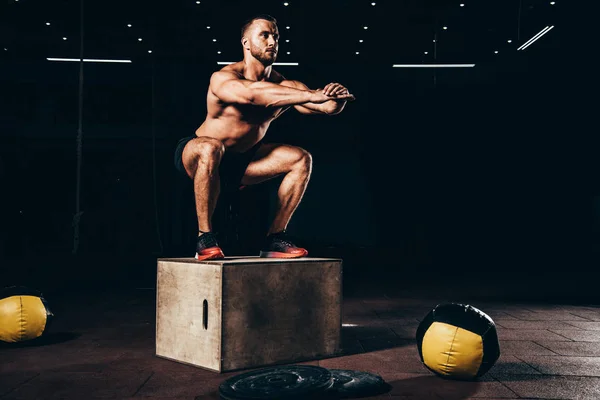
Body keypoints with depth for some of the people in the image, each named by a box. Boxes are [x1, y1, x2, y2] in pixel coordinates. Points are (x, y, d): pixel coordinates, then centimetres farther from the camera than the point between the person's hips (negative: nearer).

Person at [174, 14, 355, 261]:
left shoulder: (282, 84, -8)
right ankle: (204, 238, -27)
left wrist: (337, 96, -42)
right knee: (211, 148, -40)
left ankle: (275, 238, -4)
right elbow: (253, 93, -45)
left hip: (241, 160, 6)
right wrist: (310, 95, -50)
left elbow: (328, 107, -17)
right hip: (196, 155, -6)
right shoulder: (223, 78, -22)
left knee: (301, 159, -7)